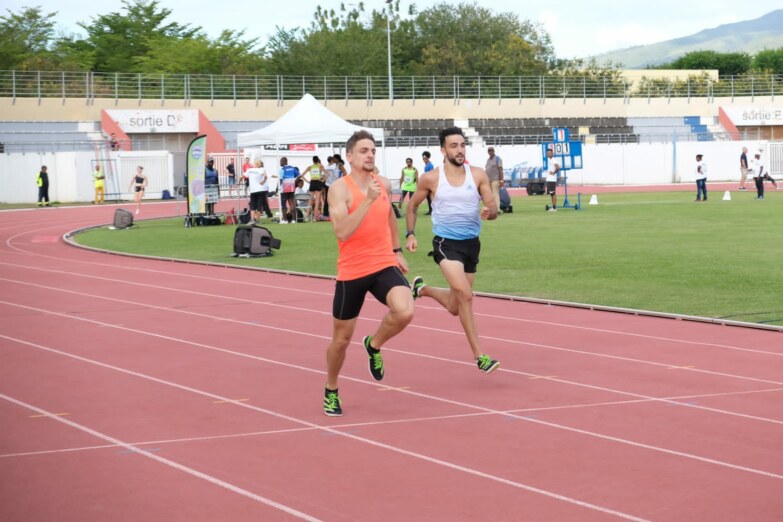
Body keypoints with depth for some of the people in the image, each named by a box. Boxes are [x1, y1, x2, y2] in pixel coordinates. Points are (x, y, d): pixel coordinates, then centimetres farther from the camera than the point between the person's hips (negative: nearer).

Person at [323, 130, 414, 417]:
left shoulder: (384, 184, 4)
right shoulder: (340, 189, -13)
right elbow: (342, 232, -27)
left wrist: (397, 250, 25)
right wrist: (368, 200, -31)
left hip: (384, 266, 3)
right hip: (351, 273, -3)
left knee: (404, 312, -26)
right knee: (341, 339, 9)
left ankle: (374, 345, 7)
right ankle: (331, 391, 36)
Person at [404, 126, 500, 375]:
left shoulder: (478, 175, -2)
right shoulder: (431, 179, -6)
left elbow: (494, 208, -3)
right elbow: (412, 206, 9)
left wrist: (489, 212, -27)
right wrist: (410, 234, -1)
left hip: (471, 243, 4)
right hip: (446, 243, -4)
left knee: (455, 307, 15)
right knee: (465, 295, -24)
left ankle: (422, 288, 47)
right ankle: (479, 356, -17)